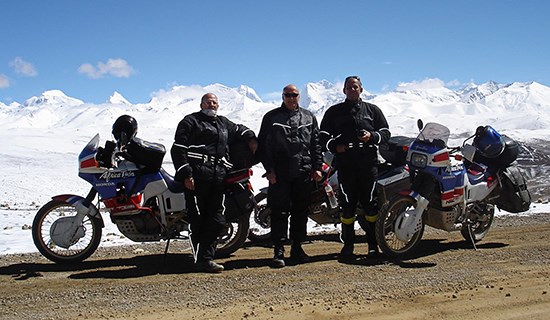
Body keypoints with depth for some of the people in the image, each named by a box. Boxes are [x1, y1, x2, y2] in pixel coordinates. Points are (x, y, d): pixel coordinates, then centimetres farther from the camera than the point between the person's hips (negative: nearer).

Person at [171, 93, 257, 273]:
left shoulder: (223, 123, 27)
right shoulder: (191, 121, 7)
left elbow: (238, 129, 47)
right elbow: (178, 149, -1)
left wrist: (250, 138, 25)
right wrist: (185, 174, -11)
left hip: (218, 176, 7)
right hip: (197, 175, -7)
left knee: (216, 221, 2)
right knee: (198, 219, -8)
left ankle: (206, 258, 7)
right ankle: (201, 259, -7)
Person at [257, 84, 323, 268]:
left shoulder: (309, 117, 15)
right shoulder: (271, 117, 6)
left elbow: (316, 144, 14)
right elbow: (262, 144, 2)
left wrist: (317, 167, 5)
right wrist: (269, 169, -7)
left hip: (304, 174, 3)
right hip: (279, 174, -3)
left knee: (300, 212, 8)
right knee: (279, 213, -4)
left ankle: (297, 248, 18)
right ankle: (279, 252, 0)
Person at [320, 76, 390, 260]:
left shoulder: (372, 110, 16)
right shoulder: (334, 112, 15)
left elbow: (386, 133, 14)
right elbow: (323, 136, 13)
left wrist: (372, 136, -7)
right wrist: (334, 146, -7)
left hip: (368, 164, 0)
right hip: (345, 165, 0)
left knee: (370, 204, -1)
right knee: (347, 205, 0)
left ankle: (373, 244, 8)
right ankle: (348, 245, 8)